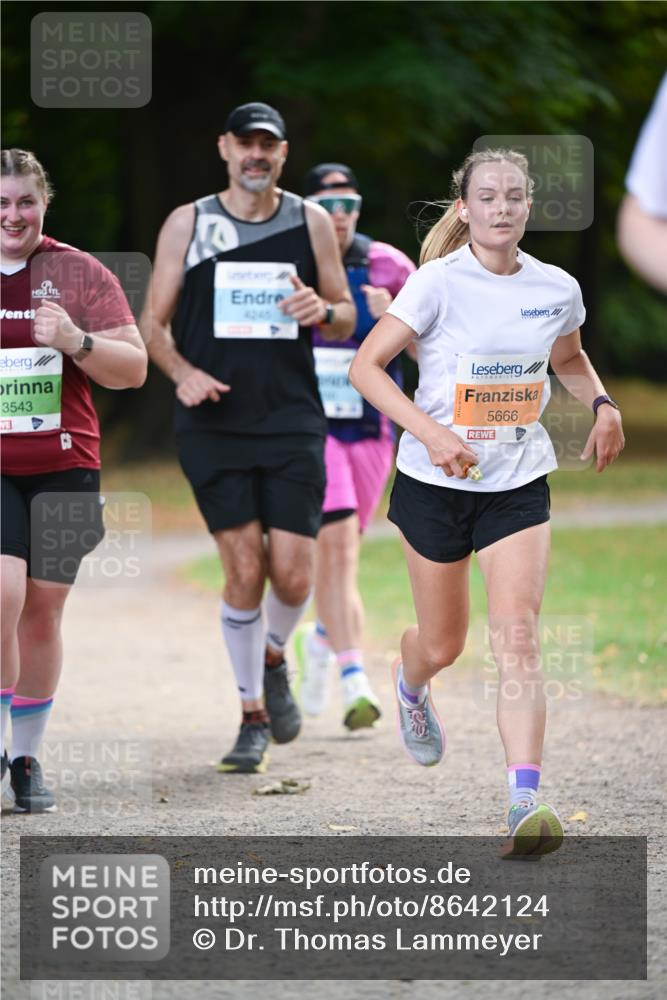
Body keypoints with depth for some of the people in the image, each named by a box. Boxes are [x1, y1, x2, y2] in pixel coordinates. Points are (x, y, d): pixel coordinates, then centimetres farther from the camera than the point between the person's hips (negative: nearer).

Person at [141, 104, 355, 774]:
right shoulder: (187, 224, 5)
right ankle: (253, 715, 8)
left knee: (292, 576, -6)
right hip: (214, 423, -1)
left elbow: (346, 321, 14)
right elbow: (153, 323, 8)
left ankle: (273, 660, 28)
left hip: (292, 423, 1)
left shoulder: (310, 222, 8)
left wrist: (323, 310, -10)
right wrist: (183, 373, -12)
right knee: (244, 571, -7)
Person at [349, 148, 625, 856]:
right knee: (442, 644, 12)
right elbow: (365, 365, -13)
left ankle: (525, 803, -23)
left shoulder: (557, 289, 0)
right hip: (435, 483, -2)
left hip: (518, 486, 2)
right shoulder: (439, 282, -12)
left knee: (517, 640, -15)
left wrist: (602, 405, 2)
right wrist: (432, 432, -25)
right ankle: (410, 687, 51)